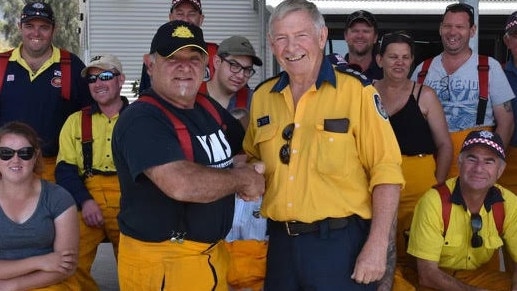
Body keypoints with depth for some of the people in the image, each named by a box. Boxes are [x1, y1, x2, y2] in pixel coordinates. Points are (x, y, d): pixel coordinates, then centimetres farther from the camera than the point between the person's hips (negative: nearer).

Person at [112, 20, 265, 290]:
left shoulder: (208, 107, 8)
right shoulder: (141, 119, -19)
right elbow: (181, 184, -34)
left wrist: (252, 166, -2)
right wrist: (243, 178, -17)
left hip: (213, 253, 8)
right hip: (161, 262, -8)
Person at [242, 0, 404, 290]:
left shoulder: (356, 90, -9)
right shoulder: (262, 96, 6)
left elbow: (386, 171, -11)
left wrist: (377, 245, -16)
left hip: (341, 242, -5)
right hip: (281, 241, 5)